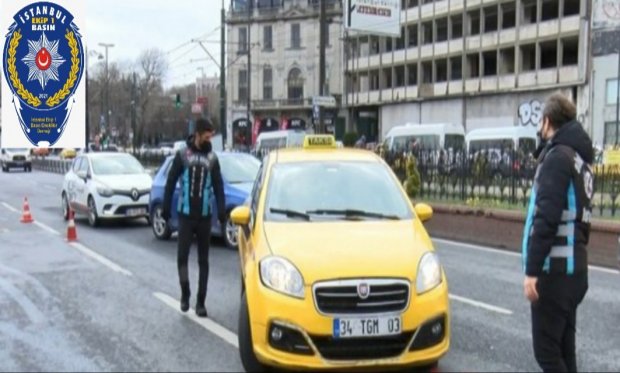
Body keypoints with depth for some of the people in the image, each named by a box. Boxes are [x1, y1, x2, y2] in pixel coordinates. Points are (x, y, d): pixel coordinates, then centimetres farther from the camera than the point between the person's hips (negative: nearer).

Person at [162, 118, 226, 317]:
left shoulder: (212, 158, 6)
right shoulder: (182, 155, 0)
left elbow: (218, 186, 7)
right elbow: (170, 183, 2)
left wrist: (221, 210, -4)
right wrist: (166, 208, -2)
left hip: (205, 216, 2)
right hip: (186, 214, -2)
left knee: (203, 260, 5)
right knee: (182, 256, -6)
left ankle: (200, 302, 11)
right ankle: (185, 293, 13)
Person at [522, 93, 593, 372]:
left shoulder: (557, 156, -13)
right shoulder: (580, 157, 16)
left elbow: (546, 218, -21)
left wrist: (532, 270, -21)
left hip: (555, 269, -9)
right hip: (574, 268, 9)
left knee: (546, 349, -5)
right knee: (563, 347, 14)